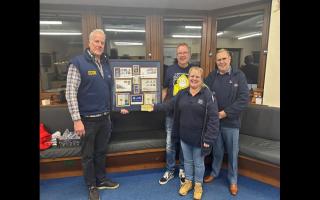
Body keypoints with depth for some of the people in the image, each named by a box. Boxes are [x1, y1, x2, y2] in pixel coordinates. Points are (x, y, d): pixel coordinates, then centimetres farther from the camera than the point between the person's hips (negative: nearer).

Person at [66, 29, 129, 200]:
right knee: (88, 154, 12)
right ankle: (92, 186, 31)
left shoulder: (106, 63, 8)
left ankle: (101, 180, 39)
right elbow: (70, 94, -14)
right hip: (88, 119, -5)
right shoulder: (77, 63, -11)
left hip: (105, 117, 6)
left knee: (101, 151, 20)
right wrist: (77, 120, -18)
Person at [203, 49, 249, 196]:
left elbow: (244, 99, -11)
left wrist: (224, 113, -16)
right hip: (213, 121, 2)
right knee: (217, 150, 18)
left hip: (231, 122, -1)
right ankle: (214, 172, 41)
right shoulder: (211, 76, 1)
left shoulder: (239, 76, -6)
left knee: (232, 153, 13)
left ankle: (233, 180, 34)